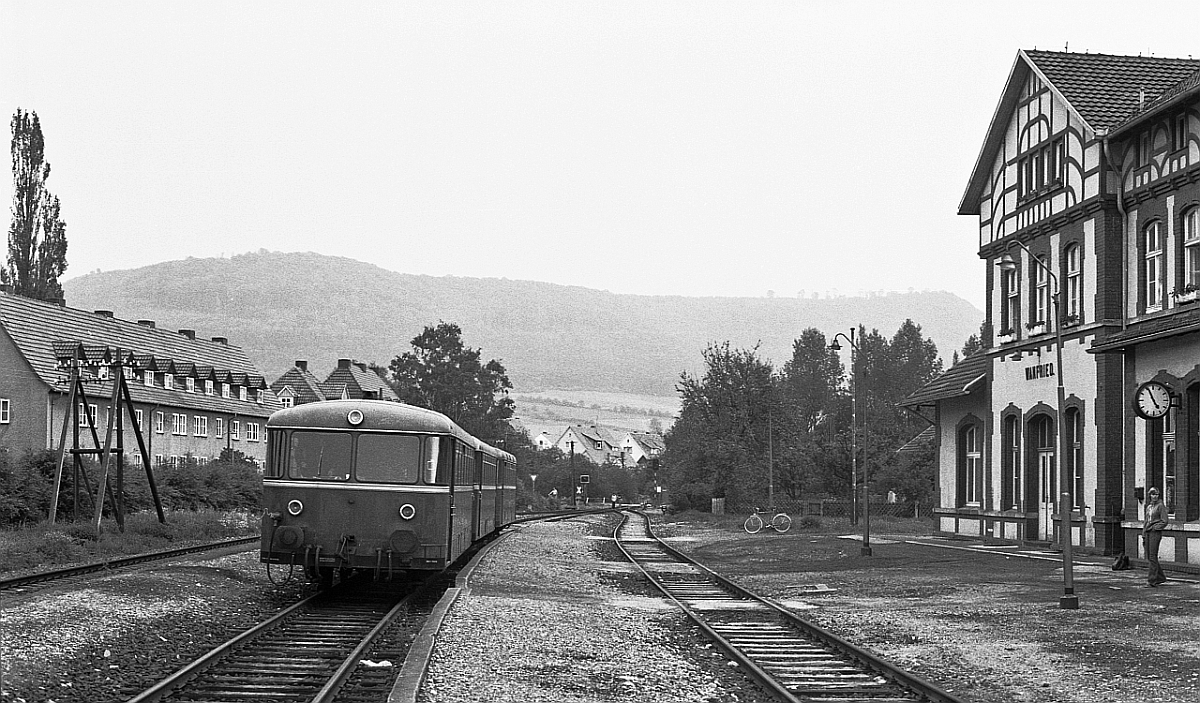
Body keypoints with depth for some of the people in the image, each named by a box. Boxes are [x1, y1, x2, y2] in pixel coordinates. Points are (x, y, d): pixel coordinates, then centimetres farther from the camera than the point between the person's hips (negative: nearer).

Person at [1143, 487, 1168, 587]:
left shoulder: (1161, 506, -4)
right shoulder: (1148, 507, 17)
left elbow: (1164, 522, -9)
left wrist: (1154, 528, -16)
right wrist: (1143, 536, 16)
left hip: (1156, 533, -7)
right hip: (1147, 533, 7)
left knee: (1153, 557, -11)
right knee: (1149, 557, 8)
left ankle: (1152, 581, -11)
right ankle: (1161, 578, 21)